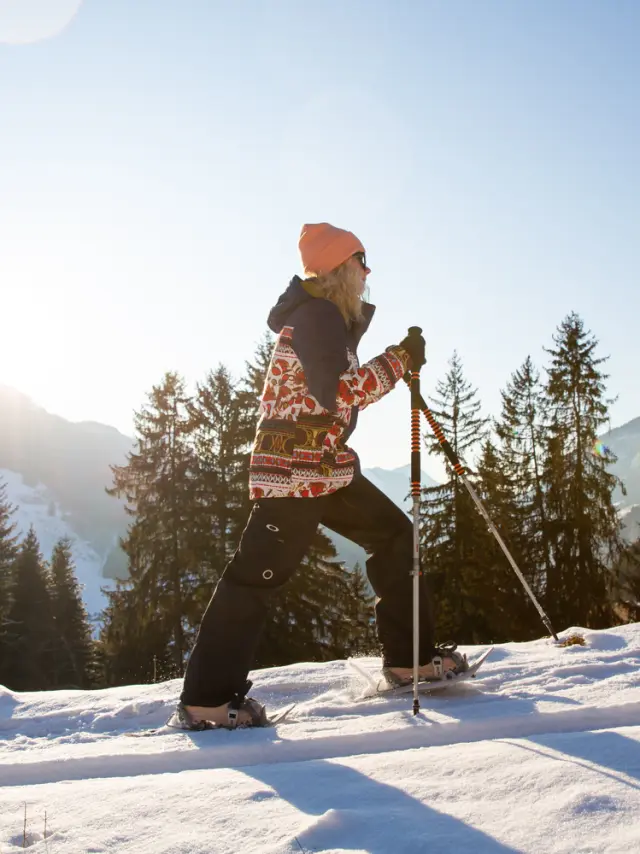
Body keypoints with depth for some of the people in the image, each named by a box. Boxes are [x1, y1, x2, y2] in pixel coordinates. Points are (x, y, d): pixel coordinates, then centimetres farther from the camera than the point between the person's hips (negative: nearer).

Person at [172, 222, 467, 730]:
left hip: (327, 465, 11)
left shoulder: (329, 316, 18)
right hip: (295, 465, -11)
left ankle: (409, 657, 19)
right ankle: (207, 699, -3)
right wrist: (398, 360, -15)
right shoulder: (318, 314, -12)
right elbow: (338, 395, -22)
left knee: (394, 535, 12)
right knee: (263, 570, -10)